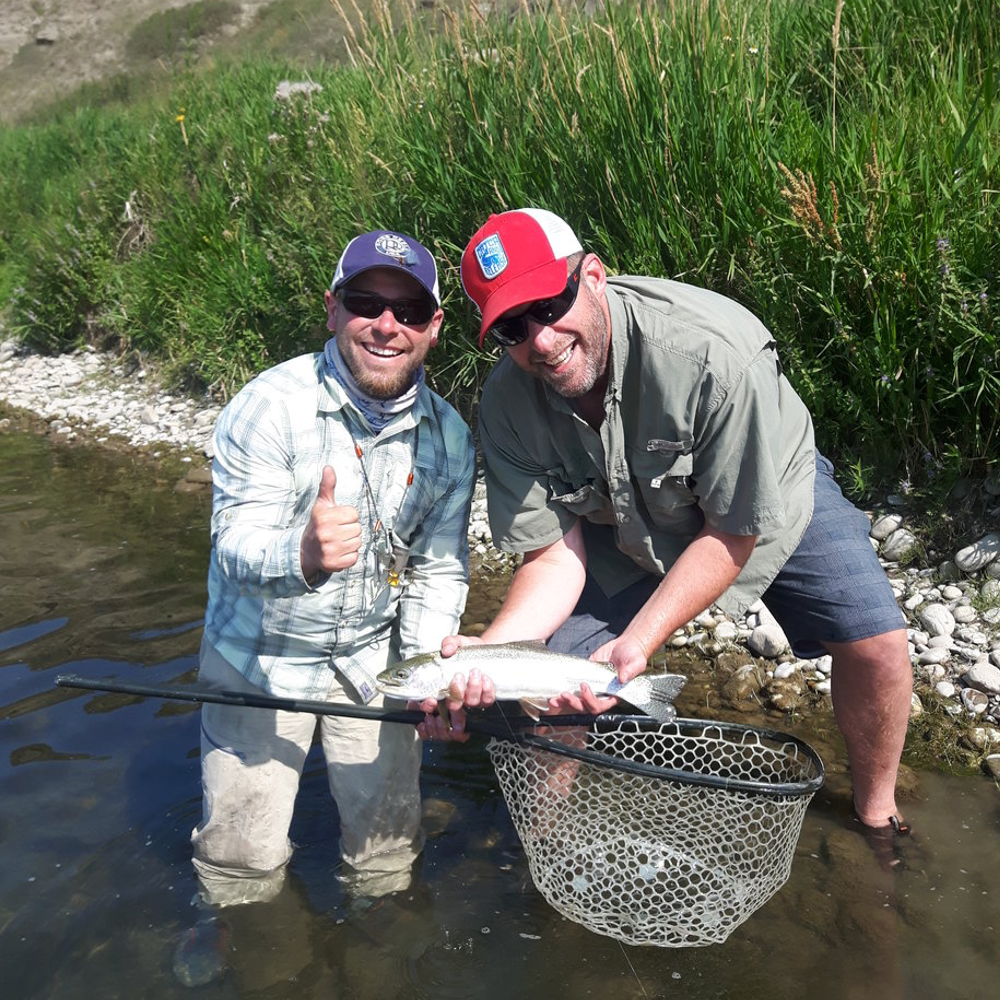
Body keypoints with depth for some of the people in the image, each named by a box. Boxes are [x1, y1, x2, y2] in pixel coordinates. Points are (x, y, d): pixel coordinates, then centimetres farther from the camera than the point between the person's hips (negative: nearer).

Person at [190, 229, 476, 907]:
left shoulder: (449, 439, -8)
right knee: (243, 862, 6)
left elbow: (441, 568, -4)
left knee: (388, 852, 12)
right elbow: (236, 543, -28)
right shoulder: (270, 407, -21)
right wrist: (300, 553, -51)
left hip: (373, 659, 3)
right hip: (260, 656, -2)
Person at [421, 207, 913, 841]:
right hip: (624, 524, 2)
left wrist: (636, 644, -35)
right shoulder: (508, 403, -24)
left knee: (876, 643, -17)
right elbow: (555, 555, -20)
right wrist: (490, 650, -39)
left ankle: (876, 811, 13)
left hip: (768, 496, -2)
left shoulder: (713, 353, -37)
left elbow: (735, 531, -27)